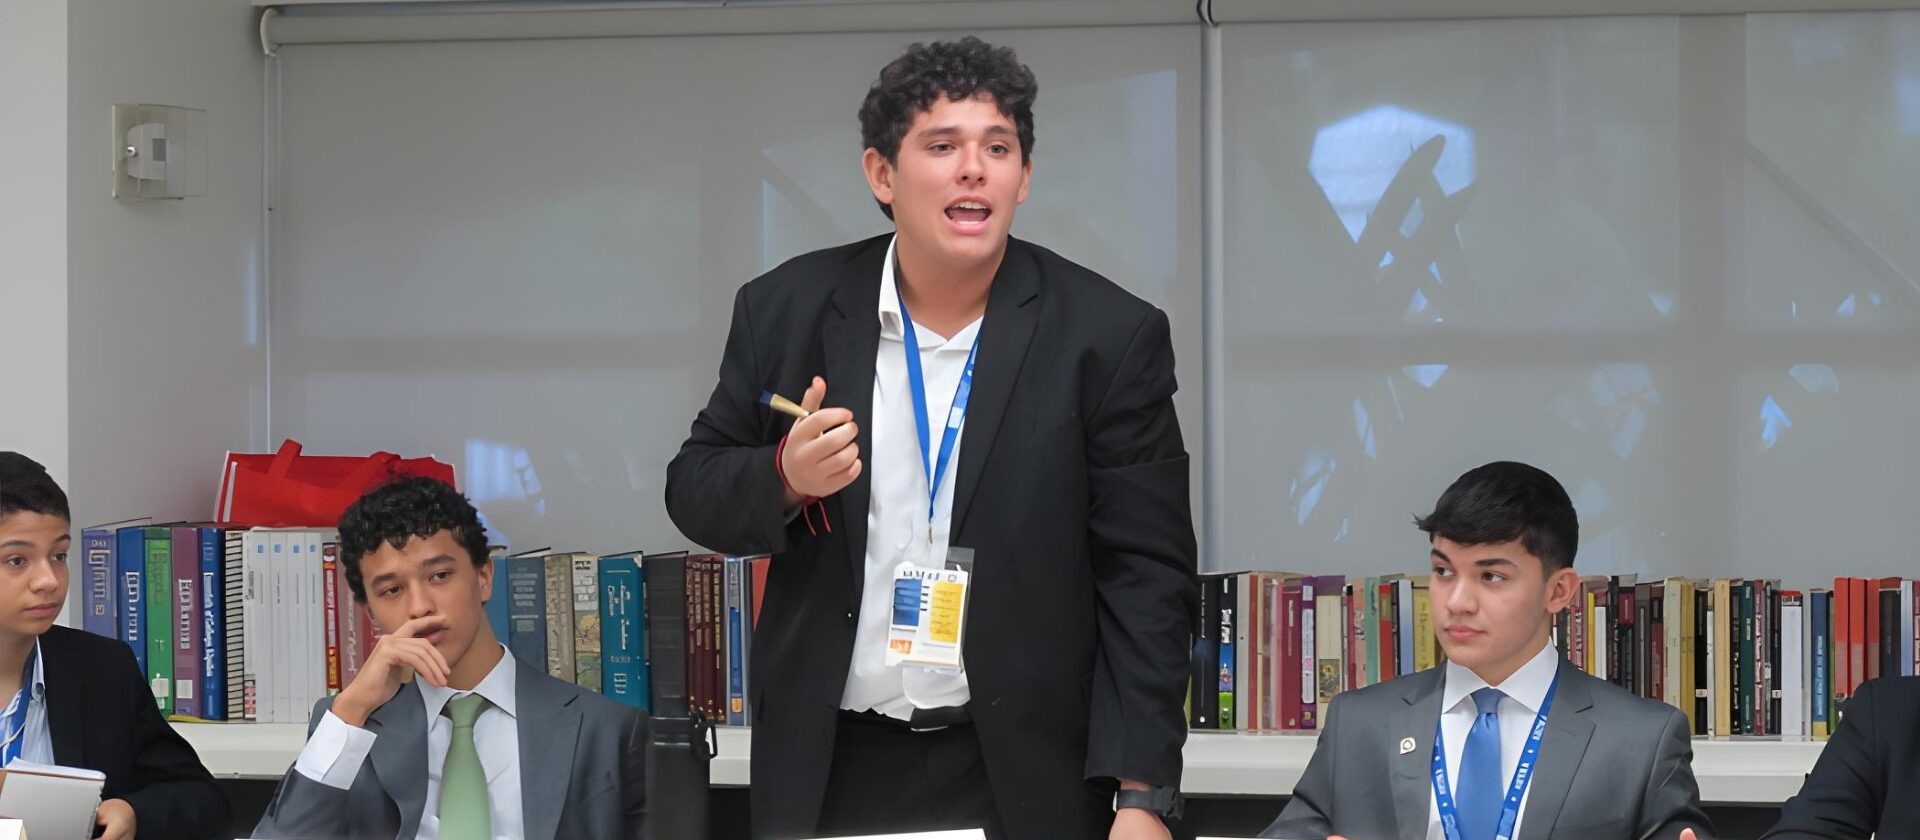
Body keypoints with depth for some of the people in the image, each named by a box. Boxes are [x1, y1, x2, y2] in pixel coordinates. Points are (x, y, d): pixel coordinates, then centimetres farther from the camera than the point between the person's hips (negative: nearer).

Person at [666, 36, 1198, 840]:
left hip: (1021, 776, -2)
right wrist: (786, 477, -14)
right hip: (829, 771, 2)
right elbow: (694, 490, 9)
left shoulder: (1108, 334, -6)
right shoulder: (787, 309, 1)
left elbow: (1147, 576, -6)